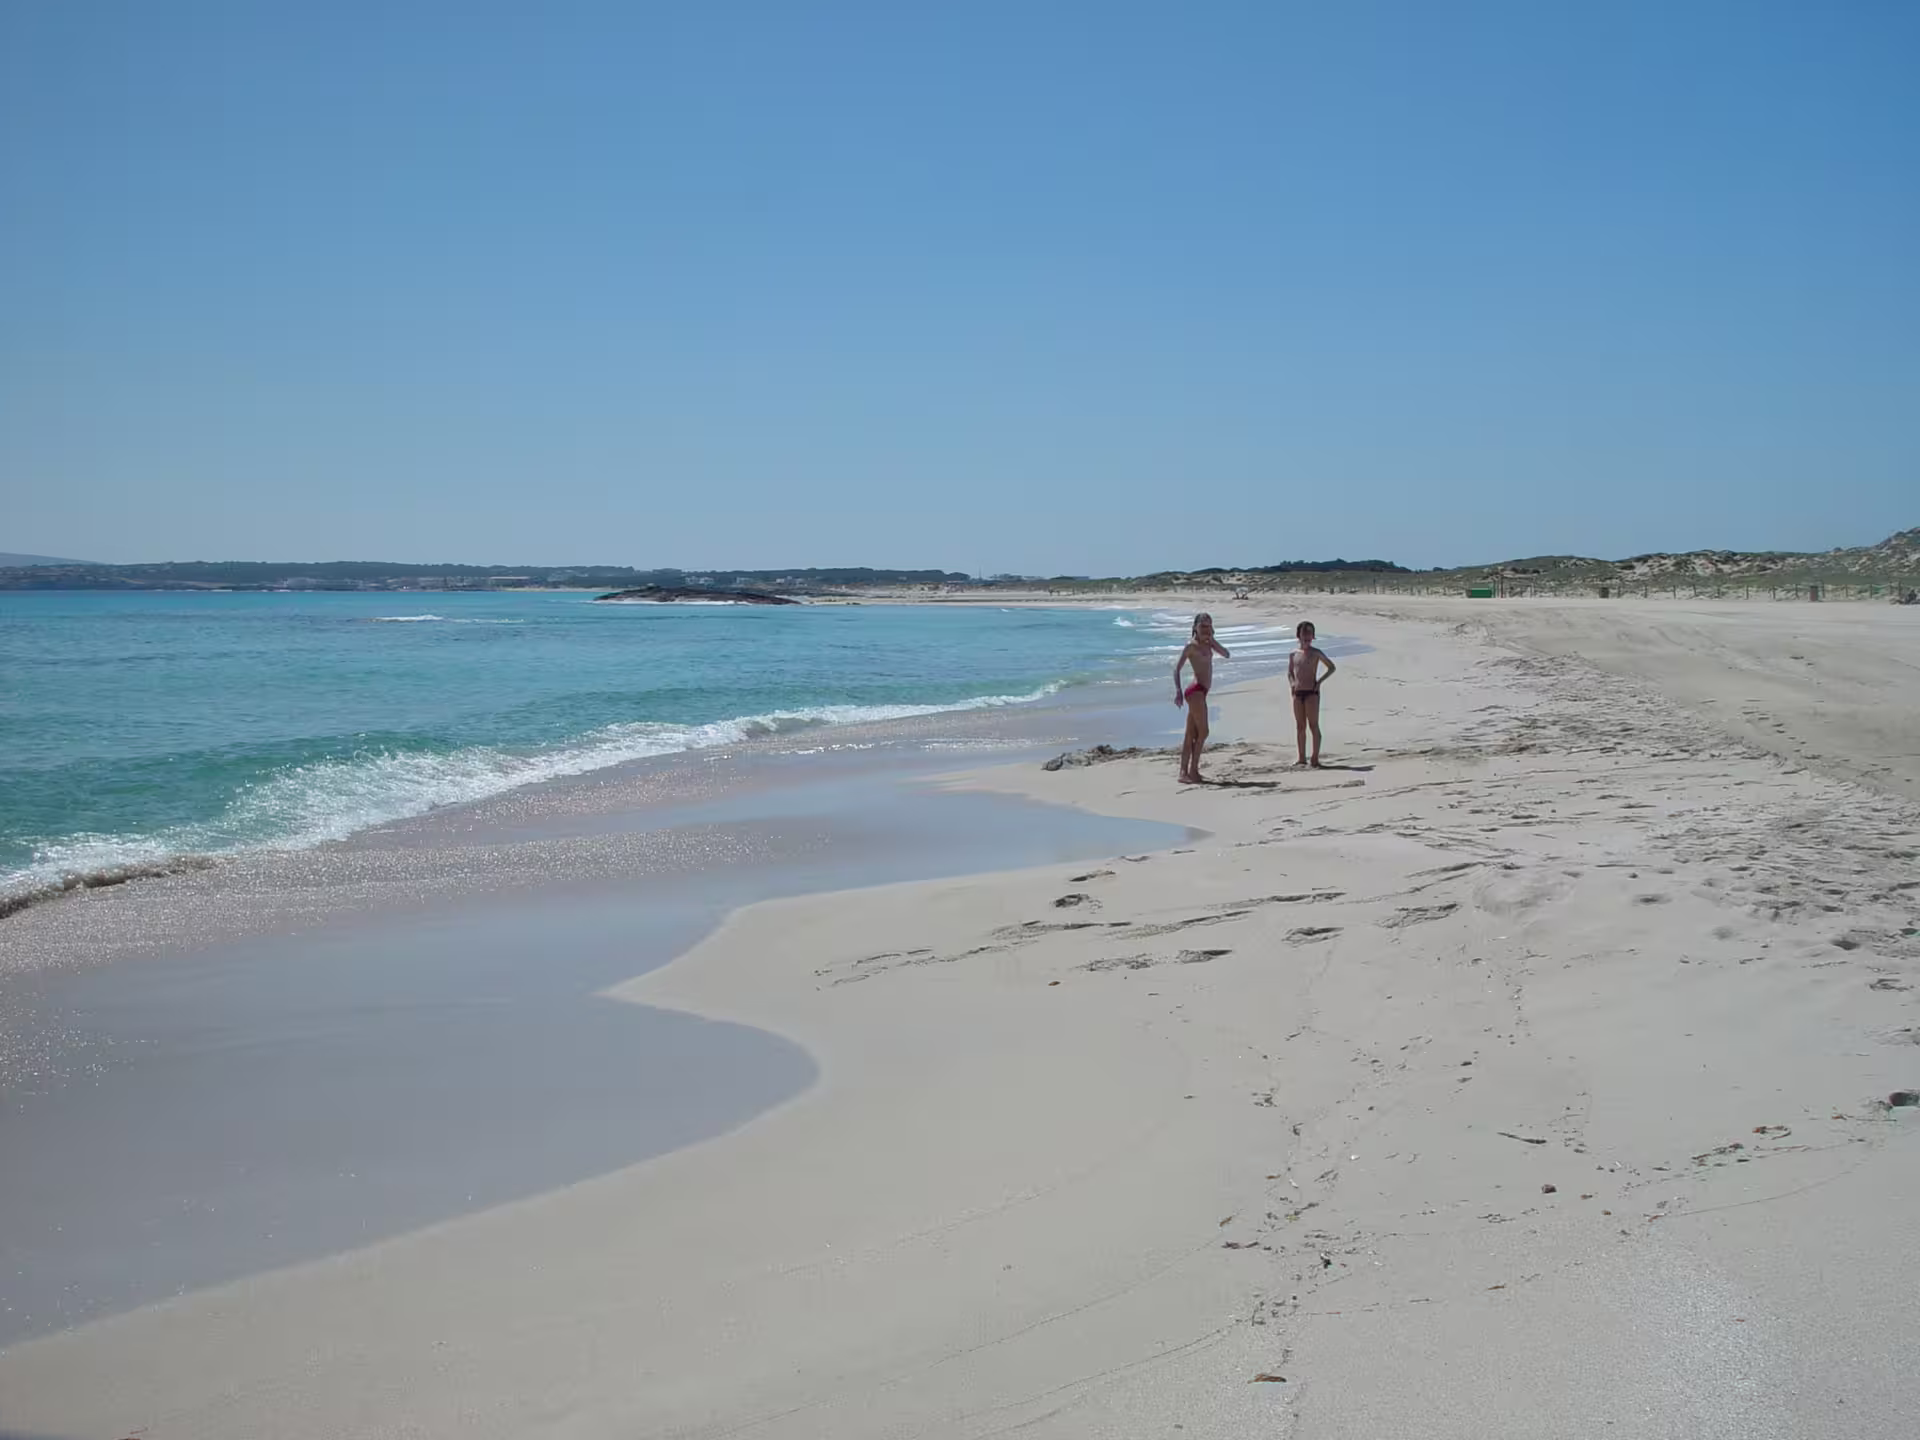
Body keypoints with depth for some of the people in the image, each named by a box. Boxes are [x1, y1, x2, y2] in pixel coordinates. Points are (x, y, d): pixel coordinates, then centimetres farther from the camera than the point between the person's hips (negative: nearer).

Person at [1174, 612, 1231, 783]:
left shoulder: (1207, 644, 16)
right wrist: (1178, 690, -22)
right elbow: (1177, 668, -12)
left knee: (1192, 735, 8)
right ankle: (1192, 771, -9)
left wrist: (1212, 640, 4)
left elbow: (1227, 655, 13)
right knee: (1202, 732, -11)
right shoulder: (1191, 645, -8)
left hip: (1200, 692, 9)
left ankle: (1184, 772, 9)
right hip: (1196, 691, -9)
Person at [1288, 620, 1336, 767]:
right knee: (1300, 726, 7)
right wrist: (1292, 683, 1)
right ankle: (1302, 758, 13)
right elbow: (1290, 672, 21)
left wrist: (1319, 681, -5)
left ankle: (1315, 758, -5)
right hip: (1297, 693, 4)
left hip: (1312, 692, -4)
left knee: (1313, 726, -6)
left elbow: (1331, 667, 3)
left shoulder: (1316, 653, -1)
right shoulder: (1293, 654, 10)